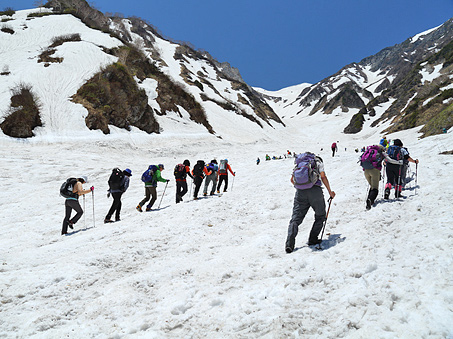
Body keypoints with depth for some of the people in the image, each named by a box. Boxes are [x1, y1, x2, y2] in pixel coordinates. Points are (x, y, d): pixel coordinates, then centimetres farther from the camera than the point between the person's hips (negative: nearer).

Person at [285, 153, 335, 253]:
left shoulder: (299, 163, 28)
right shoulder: (318, 162, 17)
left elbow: (292, 179, 20)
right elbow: (323, 177, 0)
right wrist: (330, 192, 8)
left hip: (300, 192, 3)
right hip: (315, 190, -3)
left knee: (295, 219, 3)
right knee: (320, 216, 19)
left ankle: (289, 244, -11)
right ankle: (313, 239, 14)